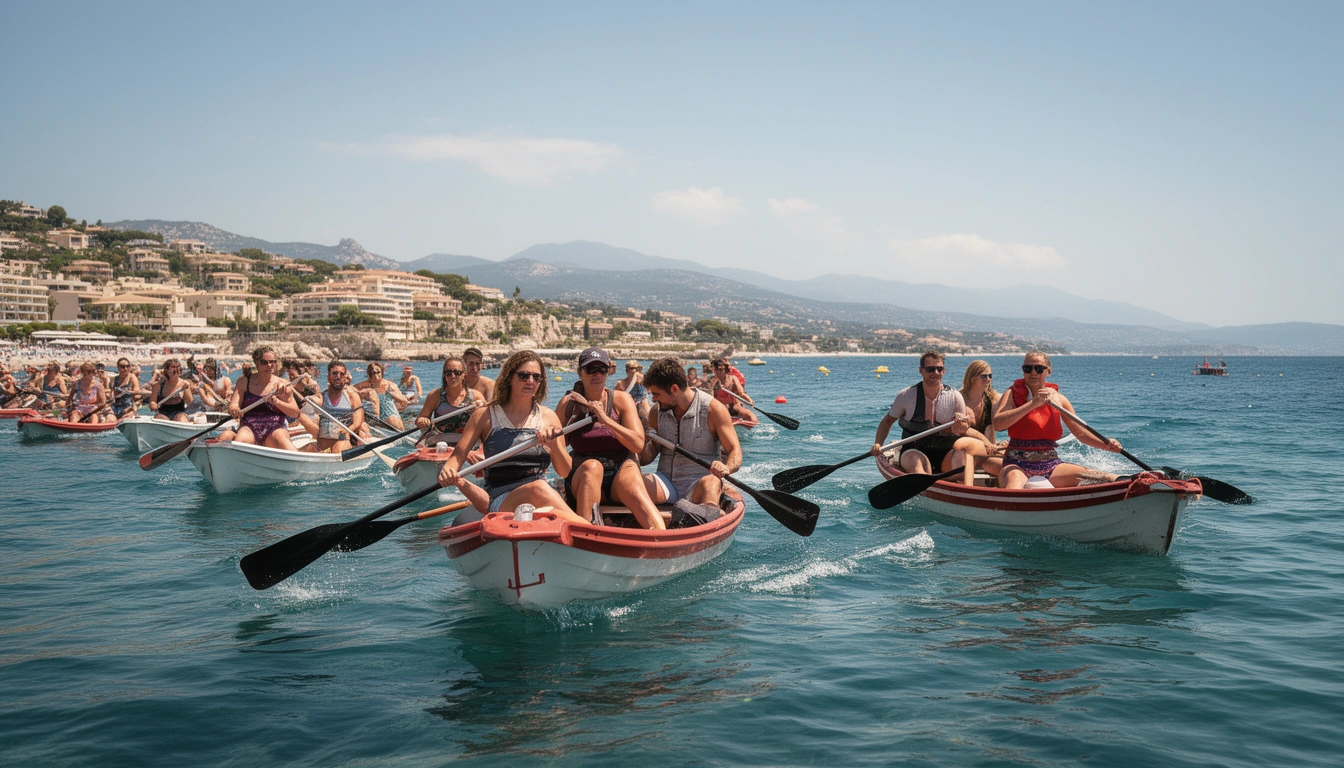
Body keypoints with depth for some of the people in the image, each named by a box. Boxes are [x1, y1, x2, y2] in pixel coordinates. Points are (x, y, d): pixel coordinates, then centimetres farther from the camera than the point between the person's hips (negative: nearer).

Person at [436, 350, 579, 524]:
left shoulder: (548, 417, 13)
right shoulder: (485, 416, 9)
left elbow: (565, 472, 10)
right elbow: (458, 455, 2)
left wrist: (554, 446, -10)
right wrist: (446, 471, -21)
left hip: (542, 501, 2)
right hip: (498, 501, -2)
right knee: (538, 488, -36)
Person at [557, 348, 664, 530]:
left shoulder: (621, 399, 3)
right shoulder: (568, 403, 6)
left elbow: (638, 445, -8)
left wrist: (605, 420, -15)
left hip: (621, 476, -1)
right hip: (583, 481, 1)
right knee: (592, 466, -34)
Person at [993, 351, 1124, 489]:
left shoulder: (1058, 399, 11)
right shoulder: (1012, 394, 1)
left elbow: (1080, 432, 18)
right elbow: (998, 423, -17)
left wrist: (1106, 445, 1)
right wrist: (1032, 404, -19)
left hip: (1051, 466, 4)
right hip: (1017, 465, -4)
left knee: (1109, 480, -13)